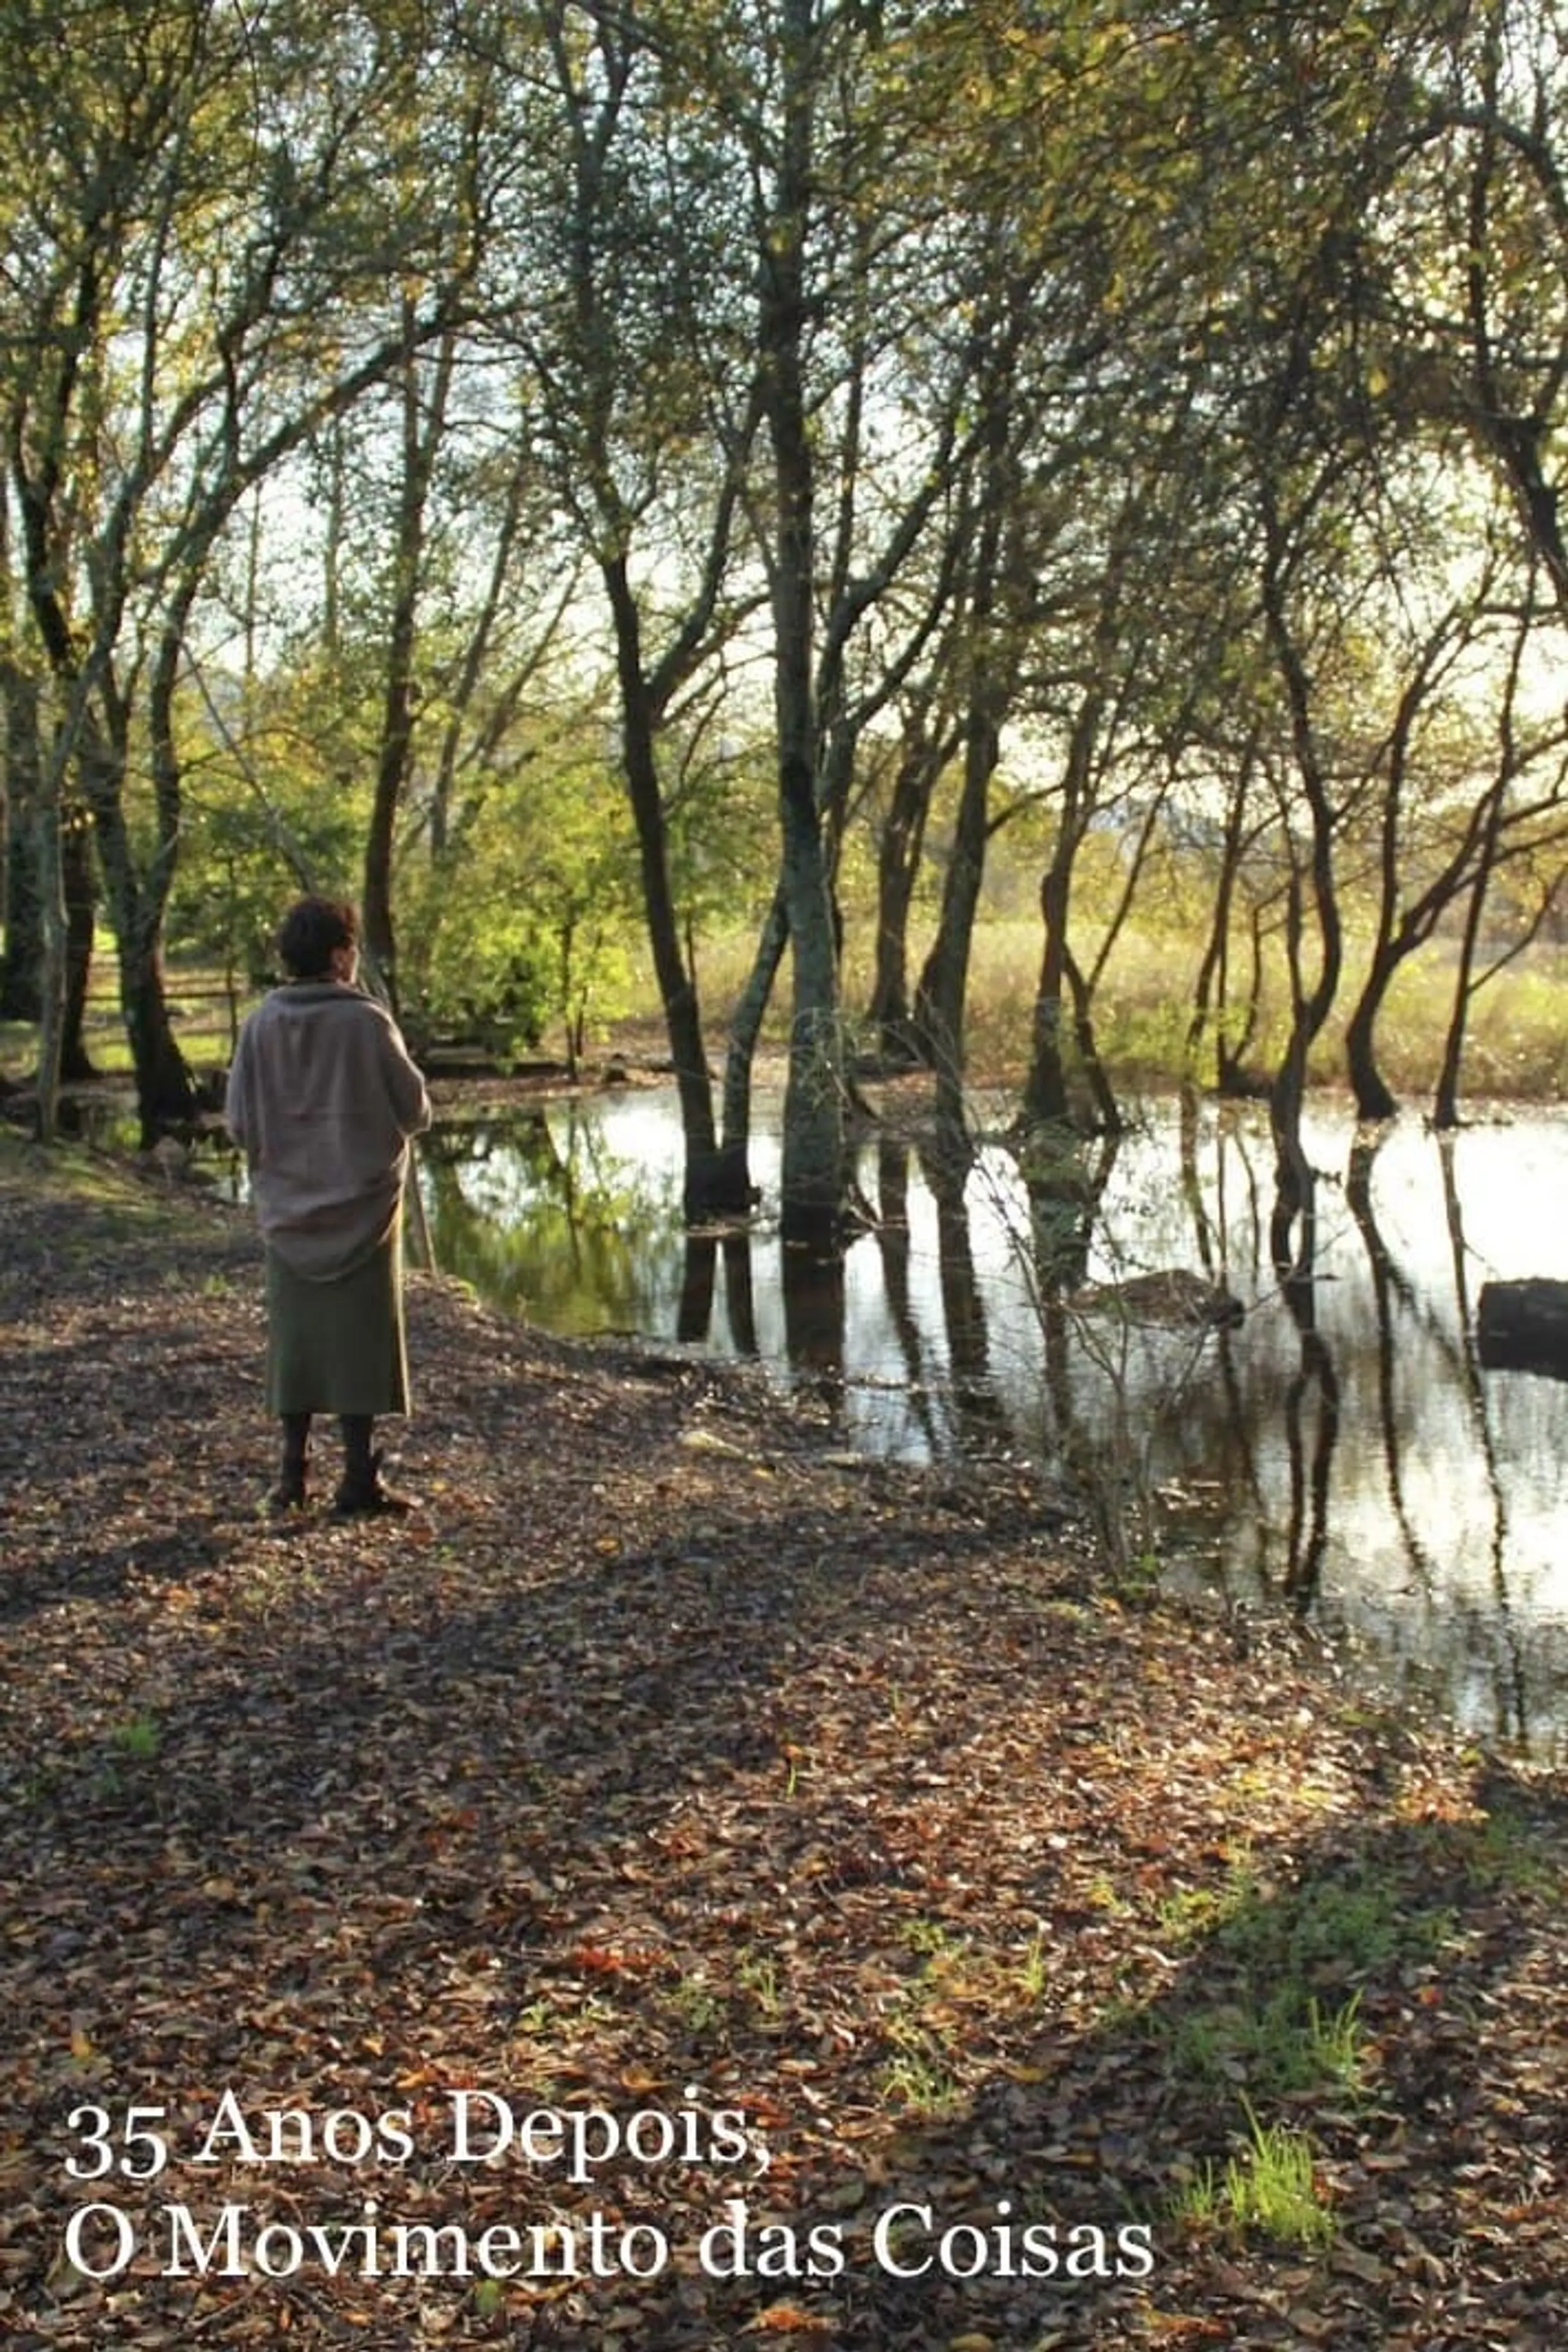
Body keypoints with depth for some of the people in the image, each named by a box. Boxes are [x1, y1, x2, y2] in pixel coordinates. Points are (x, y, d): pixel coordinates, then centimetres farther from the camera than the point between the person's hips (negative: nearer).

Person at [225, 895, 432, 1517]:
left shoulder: (262, 1024, -4)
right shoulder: (366, 1022, -12)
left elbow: (238, 1121, -2)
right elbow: (415, 1110, -7)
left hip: (288, 1211, 3)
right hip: (361, 1207, -3)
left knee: (293, 1335, 12)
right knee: (359, 1336, 4)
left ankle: (292, 1474, 15)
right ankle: (359, 1478, 6)